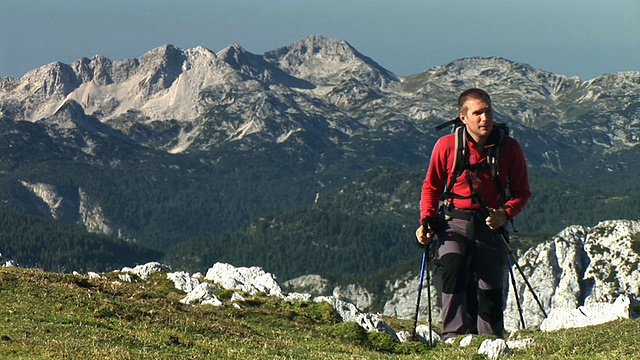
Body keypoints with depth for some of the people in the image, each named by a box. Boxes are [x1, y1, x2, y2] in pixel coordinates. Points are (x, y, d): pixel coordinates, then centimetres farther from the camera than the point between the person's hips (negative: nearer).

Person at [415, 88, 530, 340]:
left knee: (491, 288, 1)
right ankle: (454, 334, -29)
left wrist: (505, 214, -13)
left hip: (491, 225, 1)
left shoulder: (509, 147, -2)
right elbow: (431, 187, 9)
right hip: (454, 222, -1)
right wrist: (426, 220, -5)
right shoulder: (446, 145, -4)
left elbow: (522, 192, 6)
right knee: (453, 268, -27)